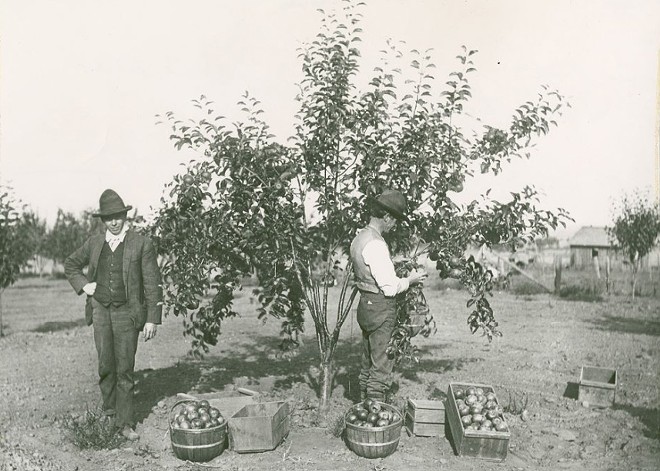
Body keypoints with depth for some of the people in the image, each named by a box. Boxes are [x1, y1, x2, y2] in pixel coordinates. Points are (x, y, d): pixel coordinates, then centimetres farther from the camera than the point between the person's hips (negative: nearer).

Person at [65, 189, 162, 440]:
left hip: (127, 312, -3)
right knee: (106, 365, 9)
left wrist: (152, 319, -9)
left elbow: (152, 283, -5)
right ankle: (110, 408, 30)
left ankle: (124, 421, 8)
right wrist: (83, 285, 5)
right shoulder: (94, 243, 7)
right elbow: (70, 264, 24)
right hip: (100, 309, 3)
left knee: (125, 368, -2)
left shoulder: (142, 244, -4)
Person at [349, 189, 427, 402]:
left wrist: (396, 267, 14)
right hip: (381, 308, -10)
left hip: (366, 304, 10)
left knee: (367, 364, 19)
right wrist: (410, 280, -5)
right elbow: (390, 287, -22)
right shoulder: (375, 244, -22)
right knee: (381, 365, 0)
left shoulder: (359, 237, 8)